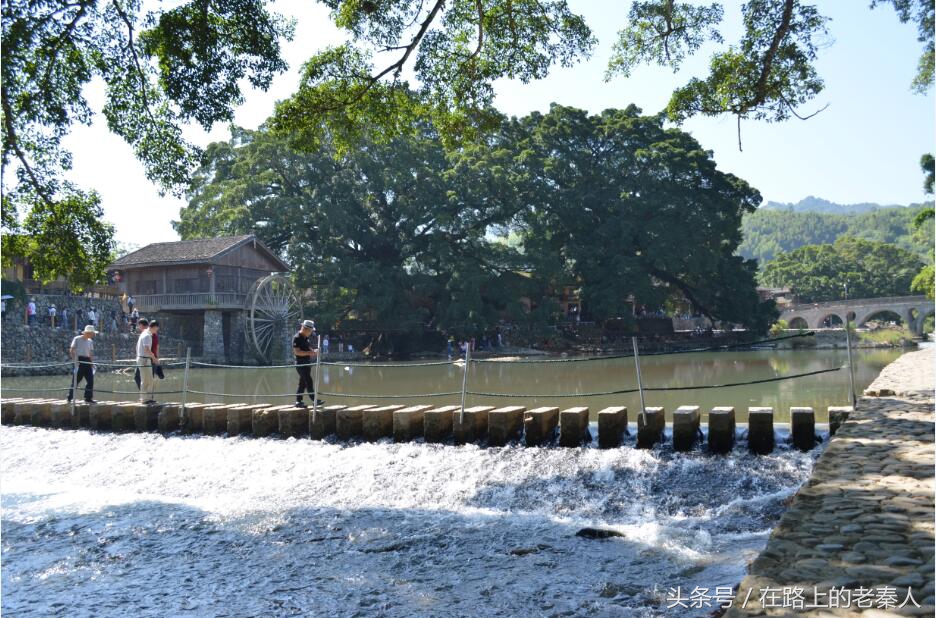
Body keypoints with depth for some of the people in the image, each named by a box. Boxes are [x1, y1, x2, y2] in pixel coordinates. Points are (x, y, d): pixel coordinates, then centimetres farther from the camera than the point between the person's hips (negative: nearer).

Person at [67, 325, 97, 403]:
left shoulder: (90, 341, 14)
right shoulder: (77, 339, -4)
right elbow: (71, 351, -6)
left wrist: (92, 363, 11)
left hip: (87, 361, 6)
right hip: (79, 361, -6)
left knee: (90, 380, 0)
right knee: (76, 379, -4)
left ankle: (88, 398, 6)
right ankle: (70, 398, 7)